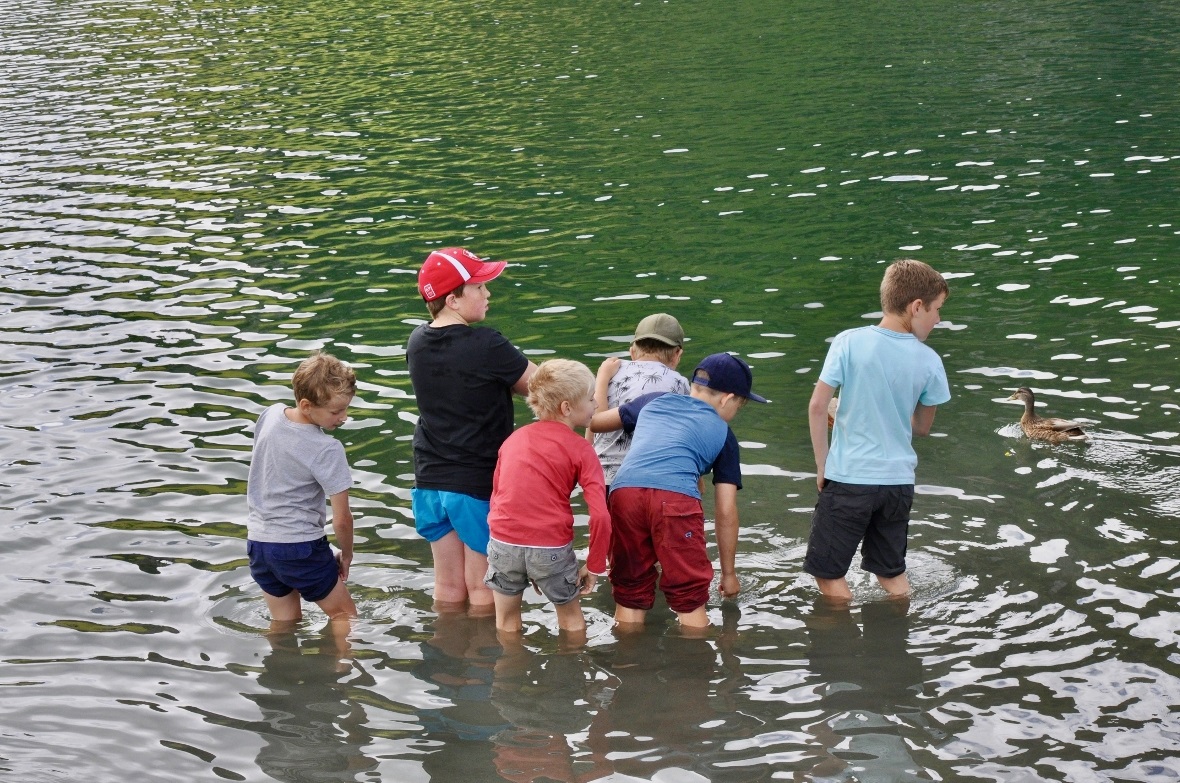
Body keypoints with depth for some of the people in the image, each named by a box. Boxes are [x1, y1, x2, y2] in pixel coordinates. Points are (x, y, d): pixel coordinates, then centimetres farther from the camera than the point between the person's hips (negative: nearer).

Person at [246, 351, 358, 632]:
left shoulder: (270, 416, -2)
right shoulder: (327, 450, -22)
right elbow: (341, 518, -17)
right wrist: (346, 555, 2)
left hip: (257, 542, 7)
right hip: (300, 546, -6)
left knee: (284, 622, 17)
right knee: (344, 615, 9)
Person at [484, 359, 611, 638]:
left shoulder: (514, 438, 12)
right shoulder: (580, 449, -2)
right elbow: (600, 515, -12)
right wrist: (595, 565, -1)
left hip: (504, 541, 3)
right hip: (552, 547, -3)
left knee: (506, 620, 20)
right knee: (571, 618, 19)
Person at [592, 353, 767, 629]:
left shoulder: (654, 401, 30)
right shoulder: (722, 434, 23)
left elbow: (594, 422, 43)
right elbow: (726, 512, 20)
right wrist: (728, 573, 29)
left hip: (624, 490, 3)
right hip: (676, 499, -3)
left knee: (630, 595, 15)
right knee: (690, 599, 8)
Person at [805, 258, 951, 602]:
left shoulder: (849, 343, -10)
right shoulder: (928, 361, -3)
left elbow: (817, 407, -10)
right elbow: (922, 427, 9)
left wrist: (822, 466, 0)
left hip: (849, 478, -3)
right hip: (898, 480, 3)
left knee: (828, 572, 9)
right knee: (892, 572, 20)